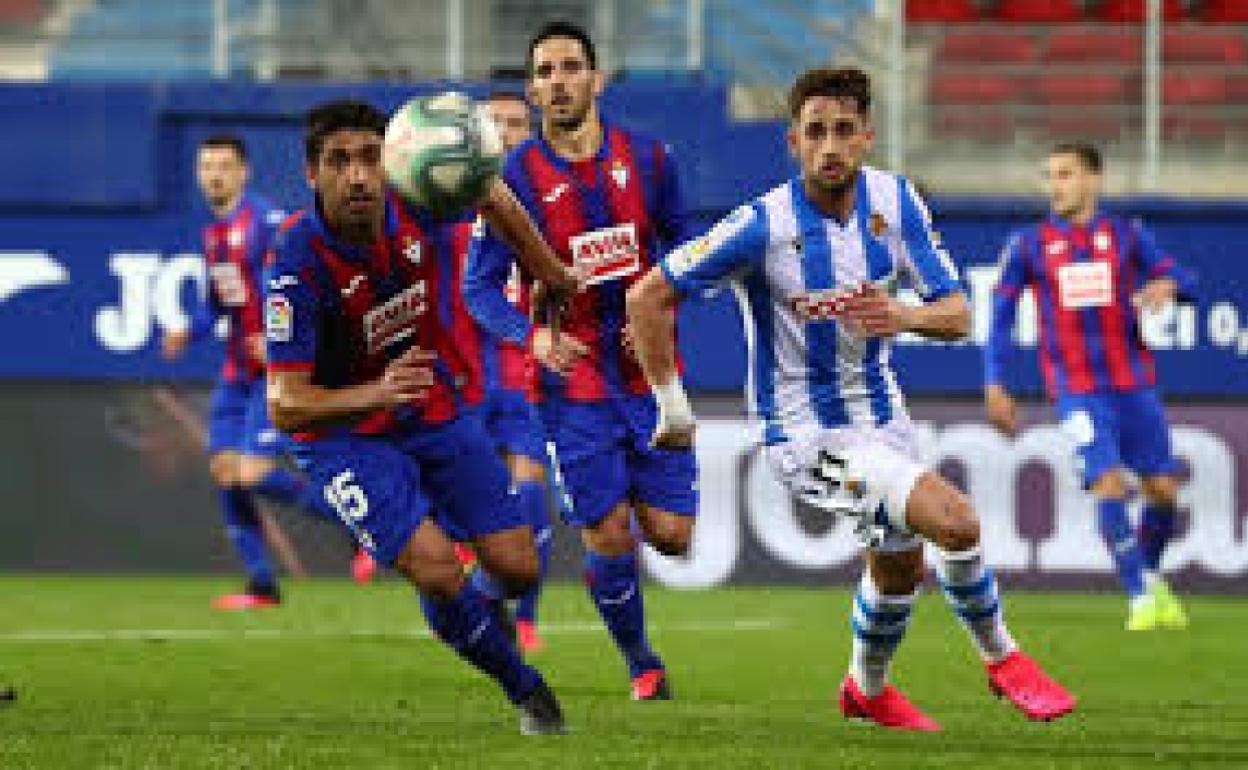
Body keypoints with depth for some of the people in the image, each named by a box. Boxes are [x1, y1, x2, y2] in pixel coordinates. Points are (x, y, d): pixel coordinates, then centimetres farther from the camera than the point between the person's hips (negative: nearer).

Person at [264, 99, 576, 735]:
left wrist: (551, 274, 20)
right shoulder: (299, 262, -29)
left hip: (440, 414, 4)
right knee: (435, 568, -23)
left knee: (517, 568, -1)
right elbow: (285, 406, -29)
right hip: (346, 436, -4)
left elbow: (491, 193, 9)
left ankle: (490, 616, 38)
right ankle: (524, 688, 4)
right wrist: (377, 393, -45)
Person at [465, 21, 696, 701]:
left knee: (671, 535, -2)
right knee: (610, 537, -4)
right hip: (575, 385, -2)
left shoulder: (646, 158, 1)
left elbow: (678, 243, 16)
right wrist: (533, 337, -21)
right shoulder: (515, 177, -7)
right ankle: (641, 663, 20)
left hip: (651, 374, 2)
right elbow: (480, 286, -3)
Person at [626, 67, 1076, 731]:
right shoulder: (764, 226, -23)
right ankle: (1001, 657, 2)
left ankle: (867, 689, 52)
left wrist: (906, 317, -29)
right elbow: (647, 297, -18)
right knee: (955, 522, -22)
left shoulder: (894, 201, -7)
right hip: (805, 432, -7)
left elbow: (957, 315, -6)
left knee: (899, 565, 23)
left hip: (879, 412, 7)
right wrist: (672, 408, -14)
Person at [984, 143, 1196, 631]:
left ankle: (1149, 575, 26)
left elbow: (1181, 280, -1)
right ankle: (1141, 597, -12)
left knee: (1163, 490, -1)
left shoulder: (1127, 236, 7)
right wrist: (994, 386, -2)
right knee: (1109, 483, -18)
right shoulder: (1028, 246, 5)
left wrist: (1166, 285, -25)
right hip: (1078, 391, -2)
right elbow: (1000, 317, 7)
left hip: (1134, 384, 2)